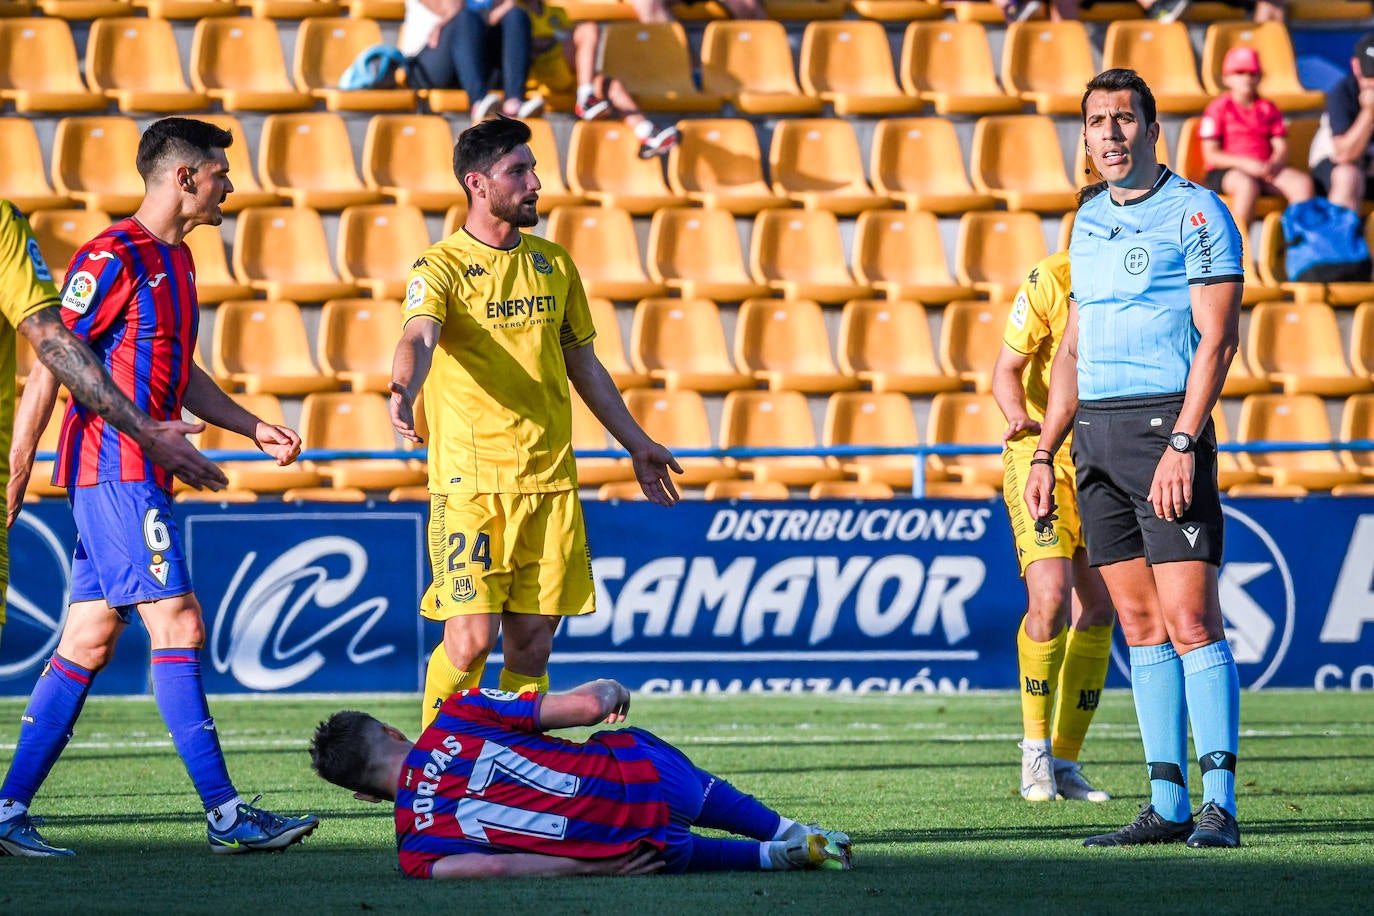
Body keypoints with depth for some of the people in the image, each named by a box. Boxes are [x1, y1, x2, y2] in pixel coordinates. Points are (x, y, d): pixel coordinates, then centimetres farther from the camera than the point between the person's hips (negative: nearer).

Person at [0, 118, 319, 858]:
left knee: (88, 643, 7)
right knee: (178, 625, -10)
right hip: (116, 470, -10)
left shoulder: (175, 262, 17)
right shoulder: (112, 258, -12)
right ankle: (225, 814, -9)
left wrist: (254, 427, 18)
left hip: (140, 475, 10)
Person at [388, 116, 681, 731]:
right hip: (469, 481, -5)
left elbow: (583, 364, 25)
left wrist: (636, 443, 27)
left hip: (550, 480, 5)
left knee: (531, 640, 3)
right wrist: (402, 391, -45)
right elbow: (418, 338, -24)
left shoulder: (553, 264, 14)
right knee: (472, 637, -11)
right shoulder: (440, 267, -4)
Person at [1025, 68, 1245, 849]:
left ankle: (1220, 804, -12)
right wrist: (1045, 455, 16)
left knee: (1190, 621, -11)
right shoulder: (1089, 221, 17)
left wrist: (1182, 444, -20)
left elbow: (1218, 337, -12)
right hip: (1096, 434, 7)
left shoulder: (1196, 213, -5)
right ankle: (1168, 805, 6)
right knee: (1140, 623, 5)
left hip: (1166, 425, -7)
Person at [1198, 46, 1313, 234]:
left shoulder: (1269, 109, 19)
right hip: (1225, 172, -5)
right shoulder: (1218, 108, 4)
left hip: (1264, 169, 5)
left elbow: (1281, 148, 13)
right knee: (1248, 185, -40)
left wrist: (1274, 164, -12)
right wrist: (1246, 163, -17)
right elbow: (1211, 155, -4)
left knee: (1302, 182, -22)